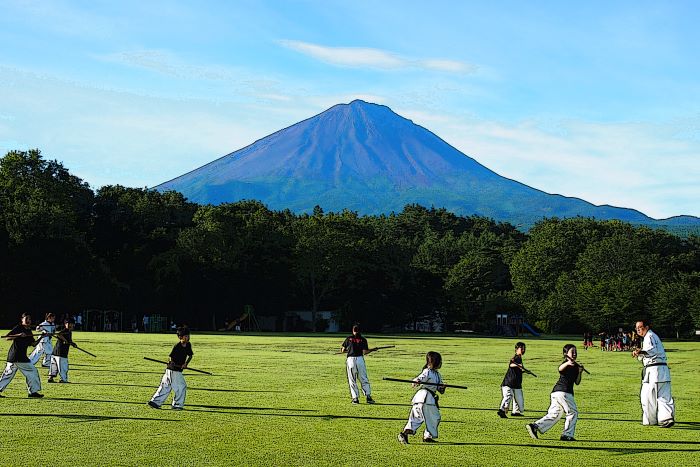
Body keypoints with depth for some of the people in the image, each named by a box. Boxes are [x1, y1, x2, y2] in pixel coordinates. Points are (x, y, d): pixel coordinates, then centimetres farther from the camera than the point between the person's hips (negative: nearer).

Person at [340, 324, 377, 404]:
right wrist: (372, 350, 11)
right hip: (360, 359, 0)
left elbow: (342, 351, 8)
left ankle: (355, 398, 2)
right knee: (364, 379, 8)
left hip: (350, 359, 0)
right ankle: (368, 396, -1)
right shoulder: (363, 340, 5)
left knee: (352, 381, 7)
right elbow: (364, 352, -5)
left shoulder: (348, 338, 7)